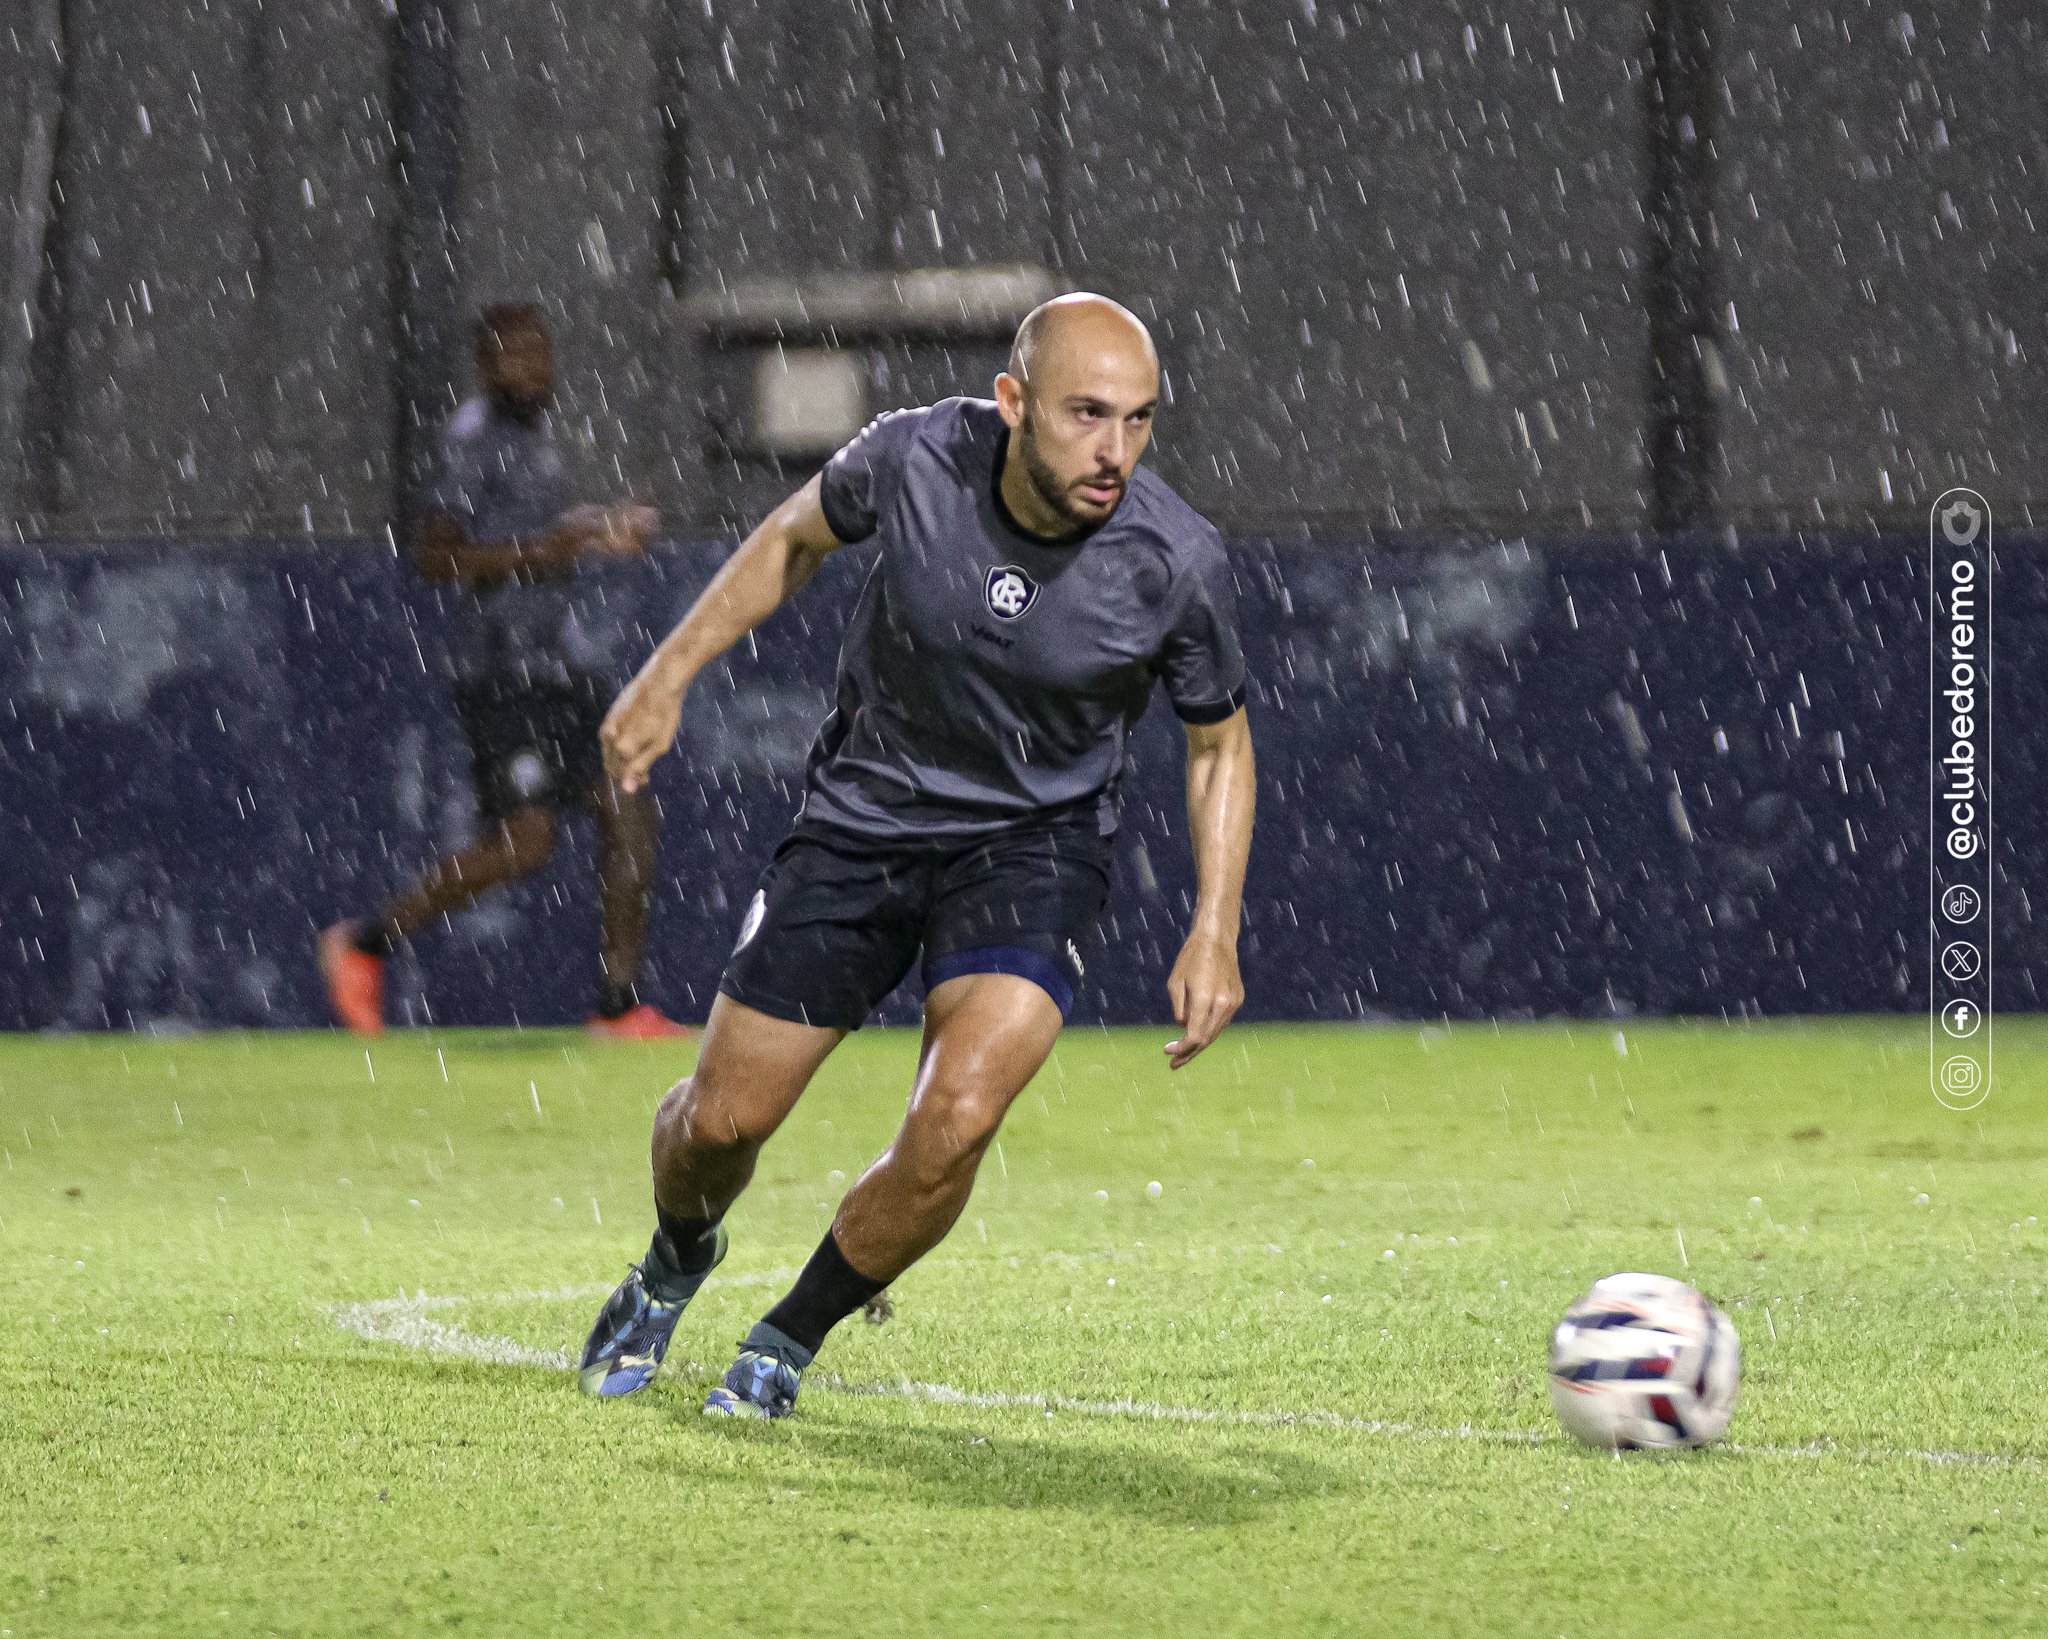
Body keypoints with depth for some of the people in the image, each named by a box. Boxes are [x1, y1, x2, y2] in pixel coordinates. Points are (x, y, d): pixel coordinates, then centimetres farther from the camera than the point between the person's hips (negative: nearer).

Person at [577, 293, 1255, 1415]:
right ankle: (677, 1262, 43)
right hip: (862, 817, 2)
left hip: (1031, 845, -1)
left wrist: (1213, 933, -10)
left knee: (956, 1121, -23)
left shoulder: (1176, 562, -21)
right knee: (723, 1119, 5)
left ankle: (791, 1341, 4)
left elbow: (1218, 743, -2)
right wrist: (669, 675, 3)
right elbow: (796, 537, 4)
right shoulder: (914, 459, -20)